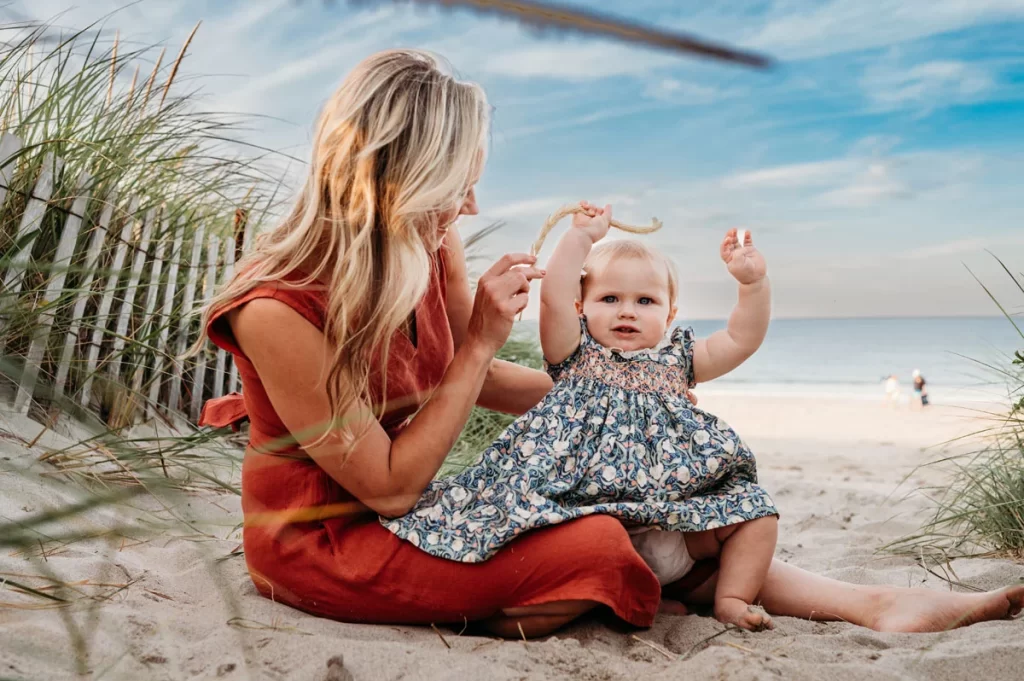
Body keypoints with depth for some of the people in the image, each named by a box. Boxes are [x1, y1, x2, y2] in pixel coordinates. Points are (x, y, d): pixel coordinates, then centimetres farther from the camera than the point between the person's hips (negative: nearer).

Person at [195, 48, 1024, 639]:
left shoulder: (429, 245, -8)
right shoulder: (279, 311, -28)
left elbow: (470, 378, 6)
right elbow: (389, 486, -21)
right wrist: (482, 341, -25)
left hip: (403, 510, 6)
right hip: (317, 538, -5)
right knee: (595, 545, -26)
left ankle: (870, 603, -2)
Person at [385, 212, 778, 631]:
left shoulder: (677, 360, 17)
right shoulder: (576, 354, 7)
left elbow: (742, 339, 11)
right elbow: (554, 297, -9)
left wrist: (753, 282, -2)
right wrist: (582, 236, -8)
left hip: (675, 513, 5)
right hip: (593, 513, -4)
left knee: (756, 512, -1)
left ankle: (732, 599, 7)